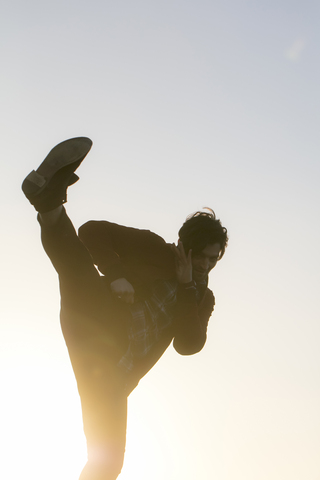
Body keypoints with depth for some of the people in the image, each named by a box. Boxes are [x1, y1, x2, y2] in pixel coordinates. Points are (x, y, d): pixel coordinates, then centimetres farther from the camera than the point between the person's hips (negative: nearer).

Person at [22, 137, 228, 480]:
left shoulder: (203, 299, 22)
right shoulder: (155, 250, 11)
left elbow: (188, 344, 4)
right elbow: (94, 231, 3)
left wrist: (187, 286, -6)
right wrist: (115, 274, -15)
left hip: (114, 376, 5)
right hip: (99, 320, -4)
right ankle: (49, 200, -55)